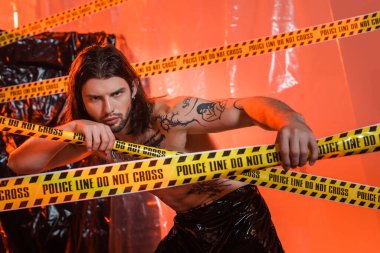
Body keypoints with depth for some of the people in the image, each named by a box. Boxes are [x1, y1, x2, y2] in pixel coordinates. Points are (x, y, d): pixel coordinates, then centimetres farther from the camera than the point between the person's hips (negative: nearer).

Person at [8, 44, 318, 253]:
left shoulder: (167, 114, -28)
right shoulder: (95, 137, -10)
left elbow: (249, 106, -32)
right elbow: (19, 163, -17)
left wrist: (291, 123, -56)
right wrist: (73, 128, -36)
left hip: (238, 215, -5)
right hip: (189, 226, 6)